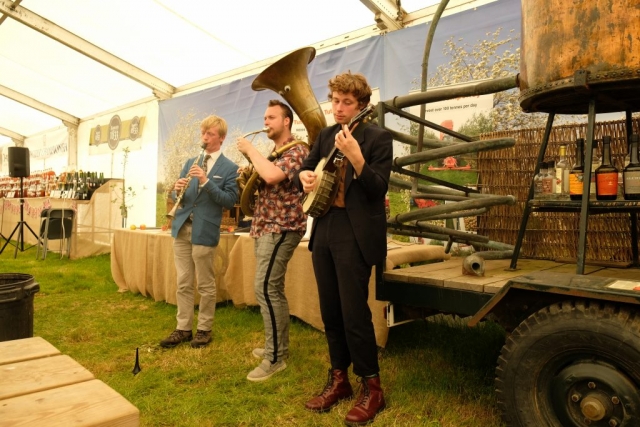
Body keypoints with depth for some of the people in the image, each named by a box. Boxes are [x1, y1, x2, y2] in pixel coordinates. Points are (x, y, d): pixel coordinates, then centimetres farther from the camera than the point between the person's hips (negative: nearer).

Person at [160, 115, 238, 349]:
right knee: (183, 283, 10)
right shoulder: (191, 162, 15)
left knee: (206, 284, 4)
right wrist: (178, 189, -9)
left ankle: (204, 329, 18)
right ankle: (183, 328, 20)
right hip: (182, 228, 5)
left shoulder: (230, 168, -2)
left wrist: (206, 181, -22)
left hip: (204, 231, -5)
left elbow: (229, 200, -13)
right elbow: (179, 196, 15)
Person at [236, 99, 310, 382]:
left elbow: (272, 176, -29)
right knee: (272, 289, 14)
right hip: (264, 227, 10)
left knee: (266, 288, -15)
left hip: (282, 227, -10)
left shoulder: (297, 150, -10)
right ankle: (277, 346, 25)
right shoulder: (273, 154, 20)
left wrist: (250, 151, -14)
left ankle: (274, 358, -7)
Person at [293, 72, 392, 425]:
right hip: (323, 230, 7)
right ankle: (339, 379, 28)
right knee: (330, 312, 13)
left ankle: (372, 387, 14)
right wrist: (304, 177, -5)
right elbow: (305, 170, 19)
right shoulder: (325, 136, 14)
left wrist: (355, 157, -29)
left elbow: (378, 189, -15)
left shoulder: (378, 137, -6)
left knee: (354, 313, -4)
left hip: (355, 235, -7)